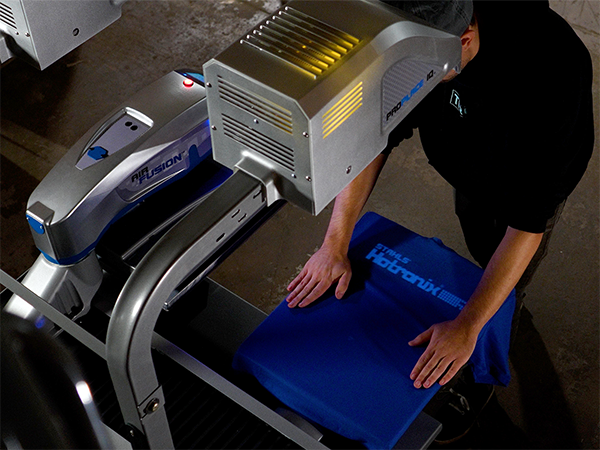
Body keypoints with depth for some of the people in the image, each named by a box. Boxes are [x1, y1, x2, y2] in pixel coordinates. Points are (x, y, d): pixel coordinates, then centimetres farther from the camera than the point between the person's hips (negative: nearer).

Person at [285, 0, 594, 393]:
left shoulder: (545, 71, -49)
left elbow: (527, 221, -45)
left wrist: (467, 327, -44)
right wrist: (335, 245, -29)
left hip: (537, 173, -4)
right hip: (468, 164, 5)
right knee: (478, 248, 30)